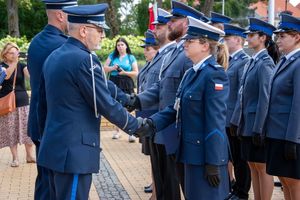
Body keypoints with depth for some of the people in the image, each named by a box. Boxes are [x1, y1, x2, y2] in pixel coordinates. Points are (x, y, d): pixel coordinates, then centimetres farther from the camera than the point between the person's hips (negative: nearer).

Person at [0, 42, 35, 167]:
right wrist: (15, 62, -32)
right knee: (11, 130, 0)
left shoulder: (21, 66, 6)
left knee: (27, 128, 1)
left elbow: (30, 74, -13)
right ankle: (15, 158, 7)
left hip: (23, 101, 2)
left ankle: (29, 155, 10)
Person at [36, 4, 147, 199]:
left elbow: (43, 104, 17)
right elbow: (107, 105, -15)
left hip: (53, 147, 9)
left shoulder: (53, 57, 11)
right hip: (74, 151, -9)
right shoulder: (84, 60, -17)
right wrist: (137, 125, -2)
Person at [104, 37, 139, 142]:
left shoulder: (131, 58, 7)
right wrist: (112, 68, -9)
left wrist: (124, 72, -11)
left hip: (126, 85, -2)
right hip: (114, 83, 2)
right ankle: (117, 131, 18)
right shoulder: (112, 56, 12)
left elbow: (136, 73, 3)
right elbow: (104, 68, 9)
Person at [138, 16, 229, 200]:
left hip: (207, 153, -9)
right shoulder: (191, 73, 12)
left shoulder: (214, 74, -16)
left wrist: (213, 163, -21)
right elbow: (177, 107, 12)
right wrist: (153, 122, -5)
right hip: (192, 151, 9)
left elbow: (216, 121, -20)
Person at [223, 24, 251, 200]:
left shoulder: (244, 62, -15)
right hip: (228, 119, 9)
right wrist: (230, 119, 14)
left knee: (240, 158, 3)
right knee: (234, 157, 16)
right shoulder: (232, 60, 13)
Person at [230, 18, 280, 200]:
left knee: (262, 166, 0)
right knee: (253, 165, 13)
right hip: (247, 123, 8)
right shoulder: (252, 62, 12)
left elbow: (265, 97, -19)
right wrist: (236, 120, 14)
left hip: (259, 124, -8)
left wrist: (258, 129, -20)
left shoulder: (265, 63, -14)